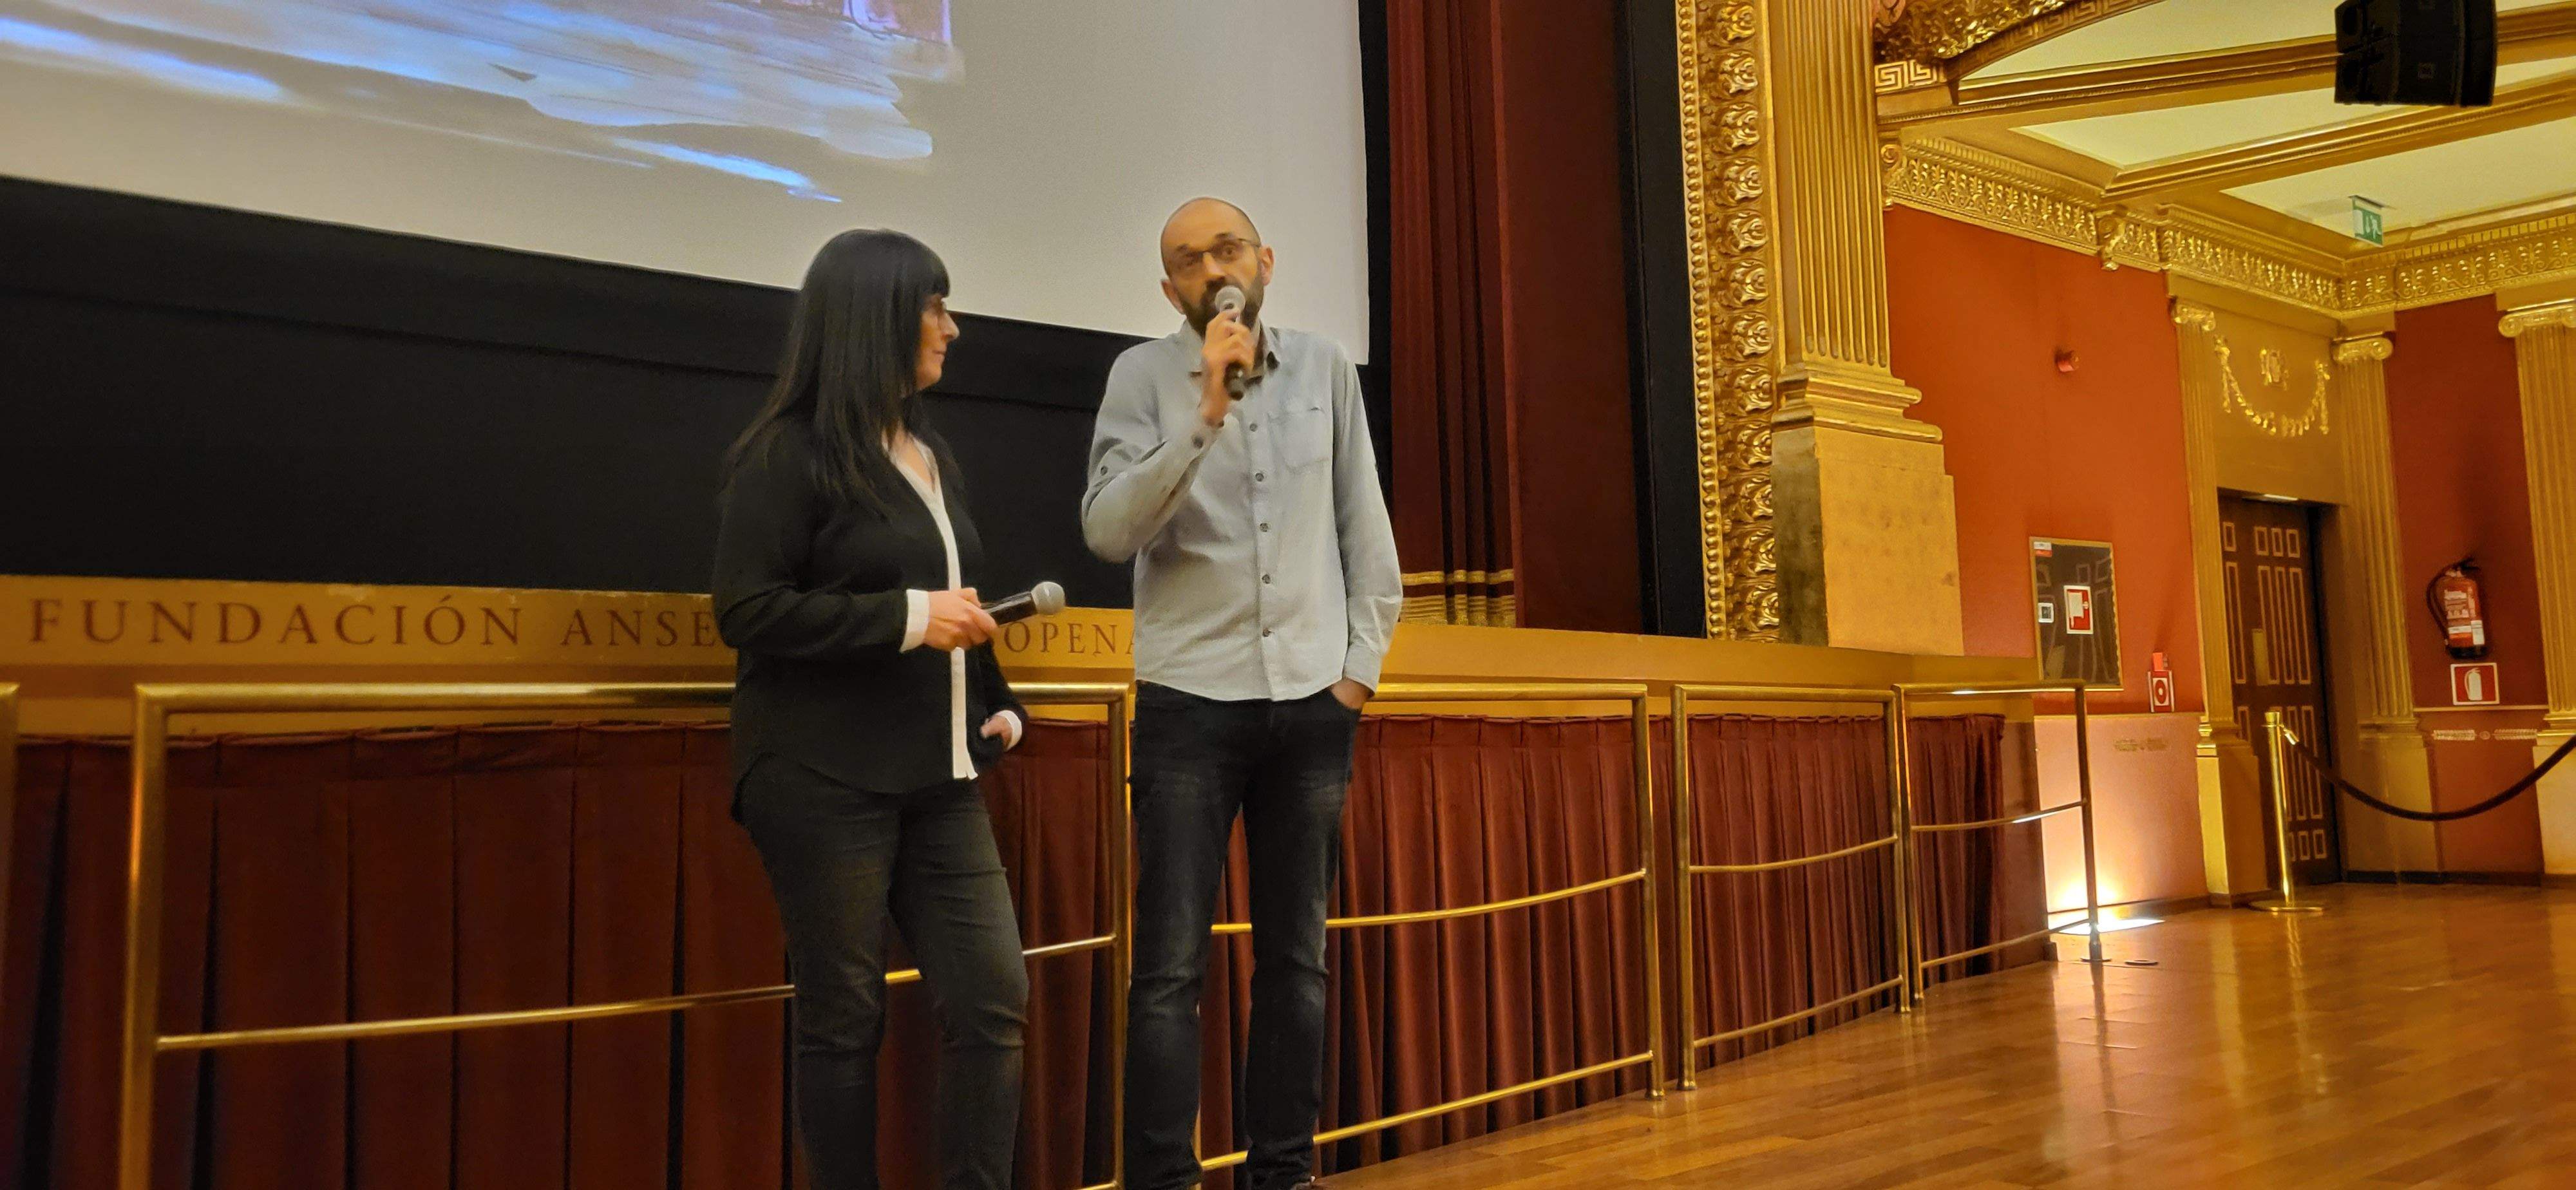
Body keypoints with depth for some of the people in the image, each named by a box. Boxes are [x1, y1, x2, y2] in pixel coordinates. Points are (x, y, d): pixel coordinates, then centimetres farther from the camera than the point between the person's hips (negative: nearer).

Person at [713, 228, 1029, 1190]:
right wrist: (908, 617, -16)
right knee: (845, 1019, 2)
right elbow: (746, 610, -13)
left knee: (994, 1000, 1)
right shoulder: (791, 452, -6)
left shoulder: (932, 455, 17)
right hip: (825, 782, -7)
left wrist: (997, 703, 12)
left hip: (938, 778, 7)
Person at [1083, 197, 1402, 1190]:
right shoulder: (1145, 375, 0)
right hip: (1189, 701, -2)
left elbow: (1366, 529, 11)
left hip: (1312, 701, 3)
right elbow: (1109, 532, -12)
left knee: (1296, 959, 9)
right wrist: (1204, 415, -19)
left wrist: (1361, 662, 4)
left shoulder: (1324, 367, 8)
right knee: (1171, 966, -4)